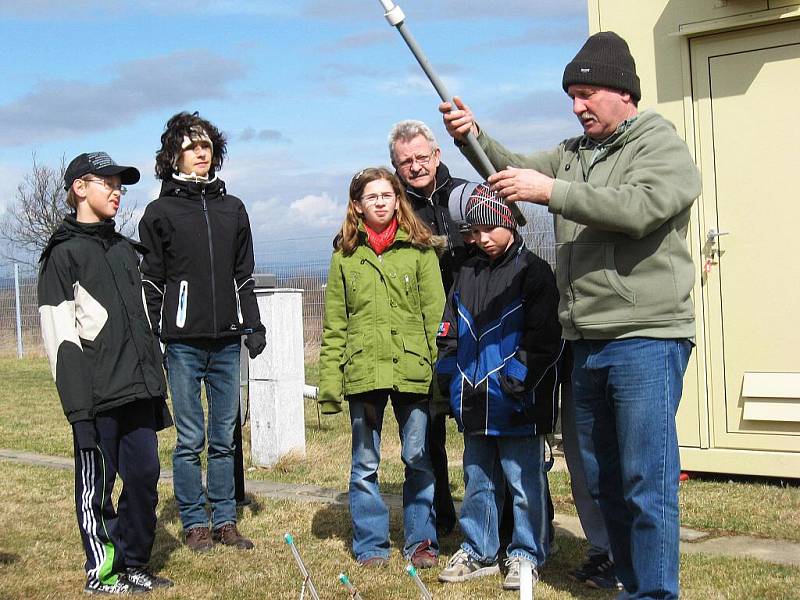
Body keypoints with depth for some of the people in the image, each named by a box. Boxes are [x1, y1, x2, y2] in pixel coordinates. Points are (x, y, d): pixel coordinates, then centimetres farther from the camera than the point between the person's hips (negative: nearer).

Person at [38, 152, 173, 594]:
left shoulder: (125, 250, 18)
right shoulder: (63, 254, -5)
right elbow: (60, 337, -11)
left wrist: (155, 382, 19)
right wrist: (78, 406, -16)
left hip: (139, 391, 7)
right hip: (98, 396, -7)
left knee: (144, 475, 7)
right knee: (97, 482, 2)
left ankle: (135, 564, 21)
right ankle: (101, 572, 14)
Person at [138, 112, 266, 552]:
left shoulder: (232, 209, 14)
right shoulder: (161, 211, 2)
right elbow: (150, 280, 0)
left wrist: (253, 325, 11)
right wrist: (152, 335, -6)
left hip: (226, 340, 4)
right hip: (183, 341, -3)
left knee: (225, 437, 9)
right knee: (190, 438, 1)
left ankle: (224, 520, 18)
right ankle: (195, 524, 12)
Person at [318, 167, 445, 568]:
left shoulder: (419, 250, 4)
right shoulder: (345, 255, 8)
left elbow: (435, 314, 1)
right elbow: (334, 325, 6)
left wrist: (440, 367, -6)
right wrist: (329, 382, -1)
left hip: (412, 370, -1)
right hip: (363, 370, 1)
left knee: (418, 460, 6)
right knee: (365, 465, 8)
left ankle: (421, 540, 20)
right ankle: (371, 545, 20)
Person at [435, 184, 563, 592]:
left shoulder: (533, 272, -5)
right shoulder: (466, 275, 14)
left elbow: (543, 336, -12)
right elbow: (450, 332, 16)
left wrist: (516, 381, -18)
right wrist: (449, 382, 7)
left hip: (517, 406, -6)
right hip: (475, 405, 6)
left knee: (524, 481, 2)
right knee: (478, 481, 15)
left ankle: (525, 555, 13)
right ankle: (478, 551, 26)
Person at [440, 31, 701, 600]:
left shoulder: (664, 148, -4)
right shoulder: (572, 154, 18)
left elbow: (638, 208, -21)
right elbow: (516, 169, 10)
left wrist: (550, 191, -23)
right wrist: (474, 136, -9)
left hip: (646, 341, -7)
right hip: (587, 344, 8)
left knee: (647, 483, -7)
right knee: (602, 480, 14)